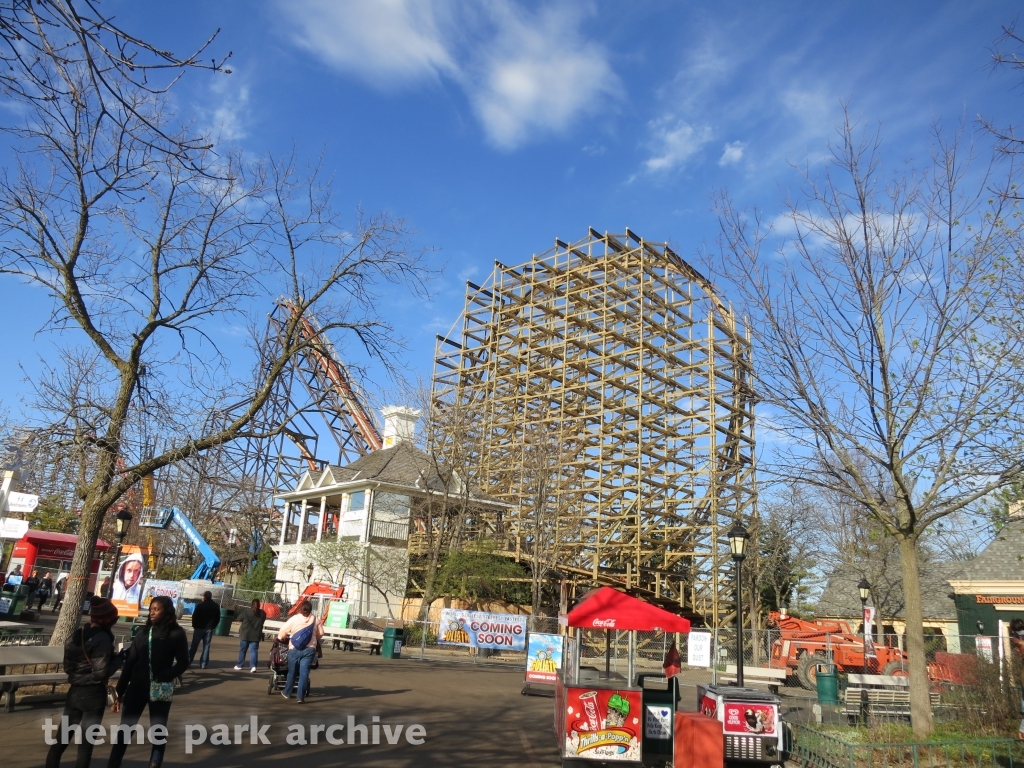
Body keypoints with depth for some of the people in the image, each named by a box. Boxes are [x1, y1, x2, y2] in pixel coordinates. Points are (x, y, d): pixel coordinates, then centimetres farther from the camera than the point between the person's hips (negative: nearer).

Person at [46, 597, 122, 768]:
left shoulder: (77, 634, 4)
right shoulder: (103, 639, -18)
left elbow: (67, 665, 11)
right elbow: (100, 673, -21)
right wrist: (118, 659, -8)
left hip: (74, 692, 6)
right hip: (93, 694, -6)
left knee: (60, 740, 13)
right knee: (85, 745, 5)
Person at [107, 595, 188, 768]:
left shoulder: (176, 634, -4)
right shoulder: (143, 633, 6)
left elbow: (183, 663, -4)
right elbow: (129, 664, 7)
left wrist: (163, 677, -18)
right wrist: (119, 692, 5)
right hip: (136, 688, 3)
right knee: (125, 729, 3)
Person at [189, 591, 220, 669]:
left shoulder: (200, 605, -9)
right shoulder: (216, 606, 7)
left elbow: (194, 616, -8)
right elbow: (218, 618, 8)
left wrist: (194, 626, 5)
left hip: (199, 627, -3)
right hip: (209, 629, 3)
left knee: (194, 645, 6)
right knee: (206, 646, 4)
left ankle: (188, 661, 5)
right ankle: (203, 664, 1)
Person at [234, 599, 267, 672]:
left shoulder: (246, 611, -9)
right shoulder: (262, 613, 2)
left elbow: (239, 618, 0)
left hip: (245, 634, -2)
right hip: (256, 635, 2)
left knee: (242, 650, 12)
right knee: (254, 650, 1)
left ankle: (239, 665, 21)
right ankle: (253, 666, -12)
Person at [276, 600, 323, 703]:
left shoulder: (294, 619, -3)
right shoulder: (314, 619, 2)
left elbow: (281, 634, -1)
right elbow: (320, 633, 9)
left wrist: (283, 639, 20)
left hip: (294, 649, 0)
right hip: (309, 649, 0)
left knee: (292, 671, 15)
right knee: (304, 673, 2)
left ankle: (287, 693, 31)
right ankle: (300, 696, -2)